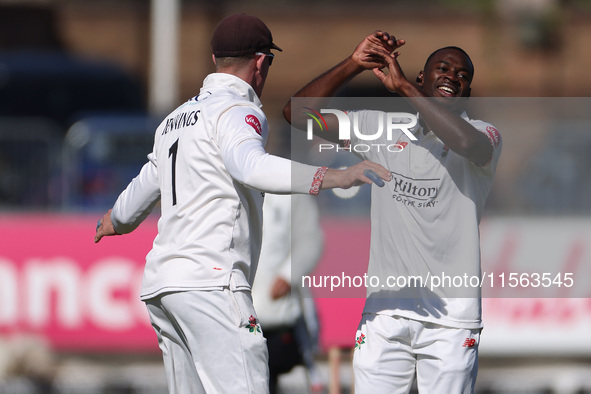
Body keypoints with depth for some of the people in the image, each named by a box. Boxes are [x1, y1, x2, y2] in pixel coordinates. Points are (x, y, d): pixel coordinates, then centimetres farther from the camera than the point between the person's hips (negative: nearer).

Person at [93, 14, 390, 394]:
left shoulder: (174, 120, 24)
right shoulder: (238, 110, -3)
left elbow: (141, 194, 39)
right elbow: (248, 165, -26)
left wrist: (116, 221, 62)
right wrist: (331, 177, -37)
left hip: (160, 284, 9)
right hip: (210, 280, -9)